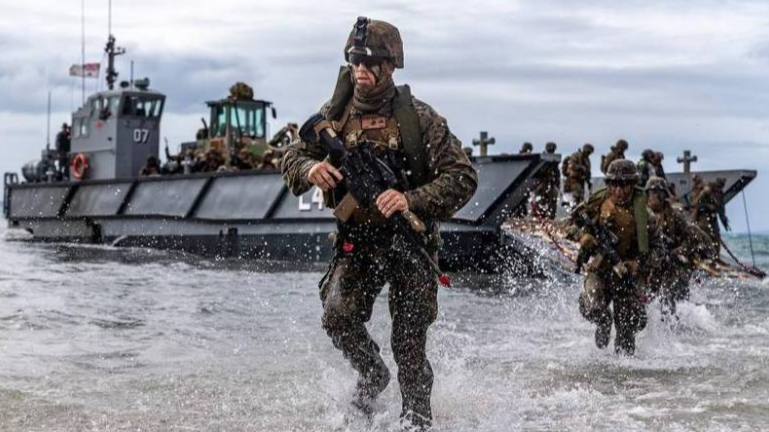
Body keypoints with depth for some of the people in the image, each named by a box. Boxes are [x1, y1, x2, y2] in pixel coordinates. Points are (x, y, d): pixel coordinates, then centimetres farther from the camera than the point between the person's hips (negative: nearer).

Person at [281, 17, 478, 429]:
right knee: (338, 316, -17)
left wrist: (411, 199, -29)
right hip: (355, 241, 2)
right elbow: (291, 158, 6)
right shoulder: (335, 114, 0)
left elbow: (462, 178, -13)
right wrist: (311, 168, -19)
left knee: (409, 345, 1)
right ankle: (371, 374, 15)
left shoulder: (419, 118, -10)